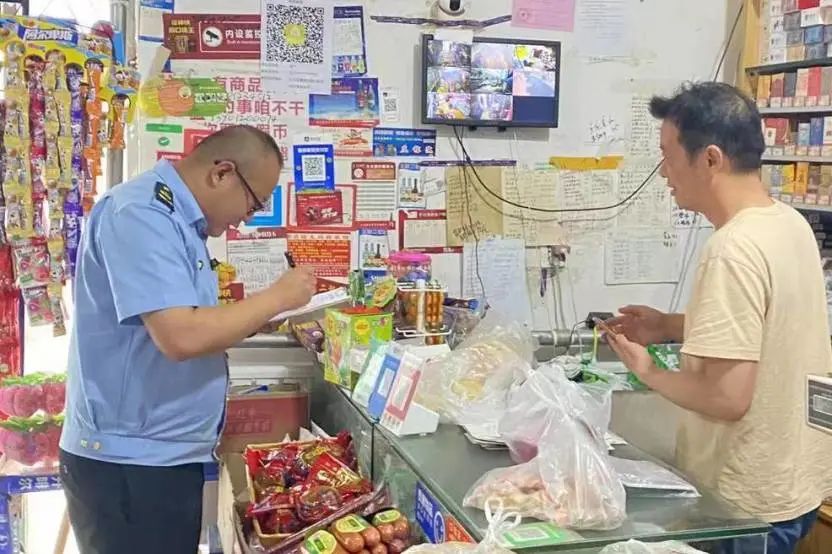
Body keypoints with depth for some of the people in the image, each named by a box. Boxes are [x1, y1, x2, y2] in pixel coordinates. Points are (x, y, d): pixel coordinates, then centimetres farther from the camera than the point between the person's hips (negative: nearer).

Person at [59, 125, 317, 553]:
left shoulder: (174, 216, 12)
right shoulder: (143, 214, -19)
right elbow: (181, 336, -28)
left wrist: (259, 315, 7)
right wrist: (277, 297, -17)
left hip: (161, 454, 10)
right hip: (128, 463, -10)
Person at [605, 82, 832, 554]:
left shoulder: (734, 251, -27)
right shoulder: (790, 223, 1)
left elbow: (727, 398, -29)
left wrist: (649, 371, -12)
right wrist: (673, 327, 7)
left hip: (749, 503, -9)